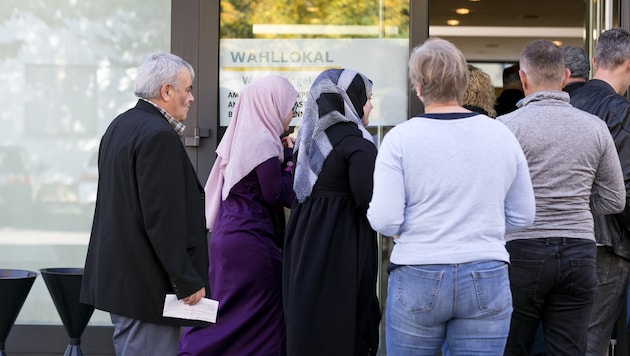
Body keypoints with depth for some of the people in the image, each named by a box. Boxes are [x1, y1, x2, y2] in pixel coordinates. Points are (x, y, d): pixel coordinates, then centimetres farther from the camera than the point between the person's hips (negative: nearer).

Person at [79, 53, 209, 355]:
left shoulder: (119, 126, 14)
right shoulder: (159, 135, -17)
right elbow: (163, 218, -21)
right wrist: (187, 281, -17)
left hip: (116, 278, 11)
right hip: (148, 285, -10)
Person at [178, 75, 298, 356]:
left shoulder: (241, 137, 13)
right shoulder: (264, 141, -13)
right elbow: (275, 193, -16)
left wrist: (282, 155, 11)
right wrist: (290, 159, -3)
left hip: (227, 235, 9)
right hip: (251, 241, -9)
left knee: (227, 318, 11)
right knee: (260, 320, 0)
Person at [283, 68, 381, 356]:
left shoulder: (310, 138, 11)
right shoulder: (357, 143, -14)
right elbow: (369, 202, -20)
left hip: (306, 247, 8)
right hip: (342, 250, -8)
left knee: (307, 326, 13)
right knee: (343, 330, 0)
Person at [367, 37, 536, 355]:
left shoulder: (400, 138, -8)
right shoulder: (501, 135, 1)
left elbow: (384, 221, -12)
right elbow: (523, 216, 6)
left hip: (417, 280, -2)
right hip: (487, 281, 2)